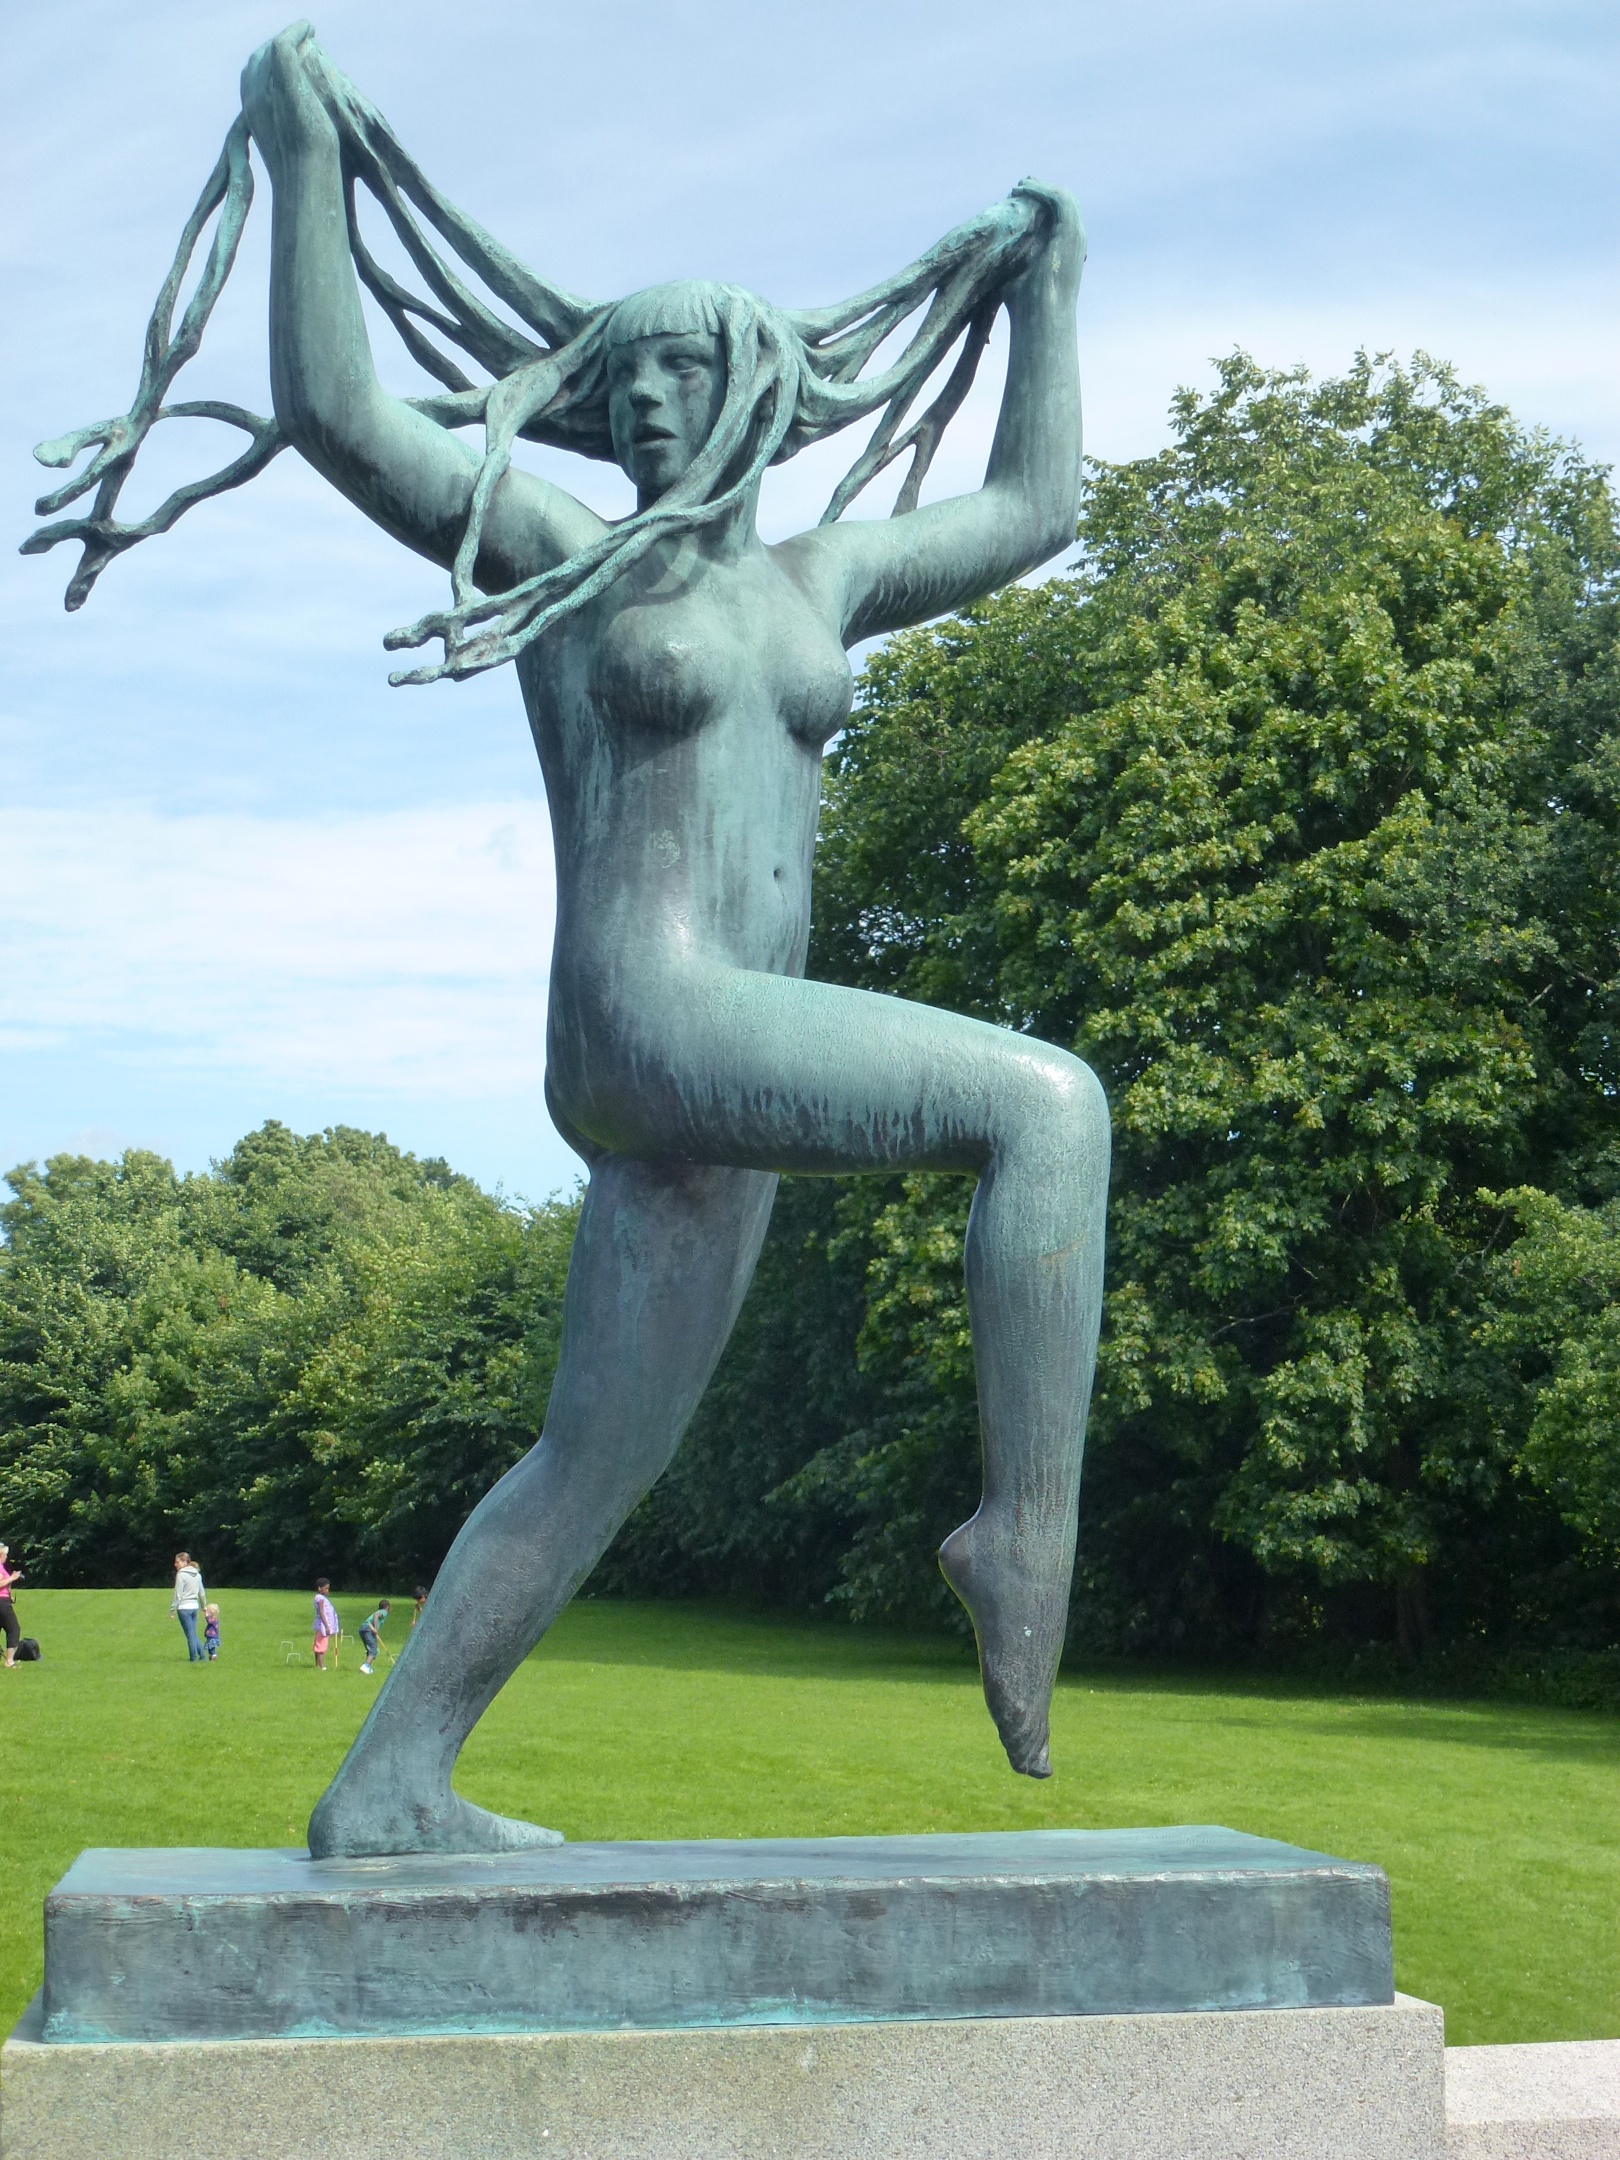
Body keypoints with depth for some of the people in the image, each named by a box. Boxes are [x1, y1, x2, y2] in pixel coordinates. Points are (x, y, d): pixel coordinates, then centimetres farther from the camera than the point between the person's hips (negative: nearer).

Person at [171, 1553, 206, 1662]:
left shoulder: (181, 1574, -11)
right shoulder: (197, 1574, 10)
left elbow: (178, 1594, -13)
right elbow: (201, 1593, 17)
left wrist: (172, 1609, -8)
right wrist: (203, 1606, 27)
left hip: (184, 1608, -6)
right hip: (194, 1607, 6)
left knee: (190, 1634, -1)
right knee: (193, 1634, 14)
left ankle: (194, 1659, 4)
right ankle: (202, 1655, 7)